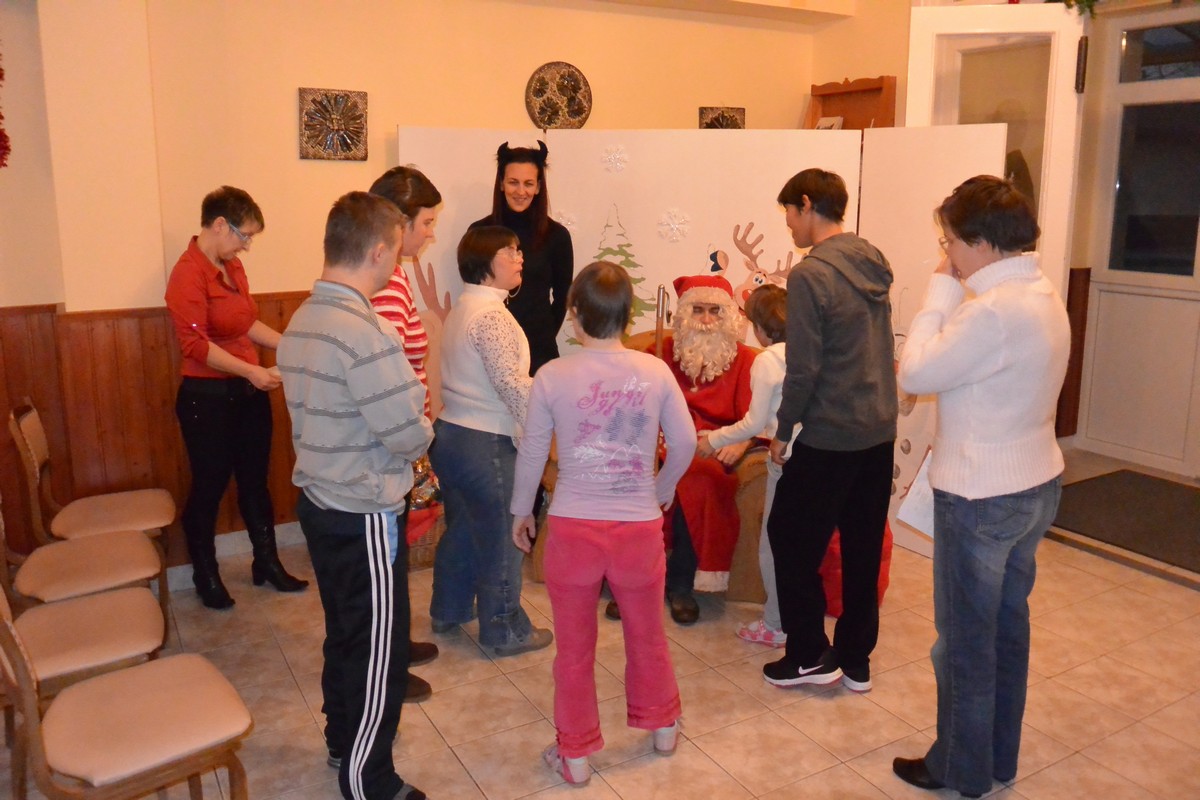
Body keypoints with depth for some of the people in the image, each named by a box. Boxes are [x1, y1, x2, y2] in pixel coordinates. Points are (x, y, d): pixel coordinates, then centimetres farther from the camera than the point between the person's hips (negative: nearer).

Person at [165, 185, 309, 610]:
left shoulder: (233, 266, 9)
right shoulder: (188, 273, -16)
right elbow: (196, 344, -21)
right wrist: (252, 371, -26)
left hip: (247, 391, 8)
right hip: (207, 397, -8)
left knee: (255, 480, 15)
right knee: (209, 485, 7)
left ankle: (267, 563, 29)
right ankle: (205, 575, 24)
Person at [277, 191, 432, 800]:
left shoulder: (300, 322, 4)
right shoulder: (365, 332, -24)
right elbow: (409, 433, -23)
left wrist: (407, 426, 7)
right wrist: (425, 430, -1)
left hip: (318, 502, 9)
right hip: (364, 517, -9)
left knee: (344, 633, 24)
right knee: (380, 651, 6)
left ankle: (342, 742, 42)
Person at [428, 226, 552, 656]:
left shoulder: (462, 308, 11)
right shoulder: (492, 315, -18)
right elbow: (512, 386, -24)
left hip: (450, 432, 10)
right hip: (484, 444, -10)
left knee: (461, 528, 22)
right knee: (501, 539, 5)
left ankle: (448, 612, 38)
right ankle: (505, 631, 18)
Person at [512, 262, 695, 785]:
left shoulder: (553, 376, -9)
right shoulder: (655, 372, -6)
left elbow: (532, 453, 0)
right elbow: (685, 444, 2)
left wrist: (522, 511, 16)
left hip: (573, 528, -1)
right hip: (640, 528, 2)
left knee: (575, 648, 16)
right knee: (647, 636, 24)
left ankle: (575, 754, 30)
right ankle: (663, 726, 44)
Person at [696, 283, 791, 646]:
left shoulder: (767, 360, -11)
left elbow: (755, 423, -11)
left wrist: (714, 439, 2)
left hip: (786, 461, -7)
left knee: (773, 546, 8)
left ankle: (776, 625, 19)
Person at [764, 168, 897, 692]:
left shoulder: (809, 275, -17)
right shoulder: (873, 261, 6)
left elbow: (803, 368, -18)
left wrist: (783, 430, -4)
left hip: (830, 437, -8)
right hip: (880, 431, 8)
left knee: (791, 537, 9)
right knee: (863, 546, 15)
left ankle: (810, 655, 18)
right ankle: (855, 660, 27)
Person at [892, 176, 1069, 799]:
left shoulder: (994, 310, -25)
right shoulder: (1044, 297, 6)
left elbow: (914, 374, -19)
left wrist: (941, 289, -13)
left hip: (980, 498, -9)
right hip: (1035, 485, 10)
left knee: (965, 639, 8)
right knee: (1007, 626, 21)